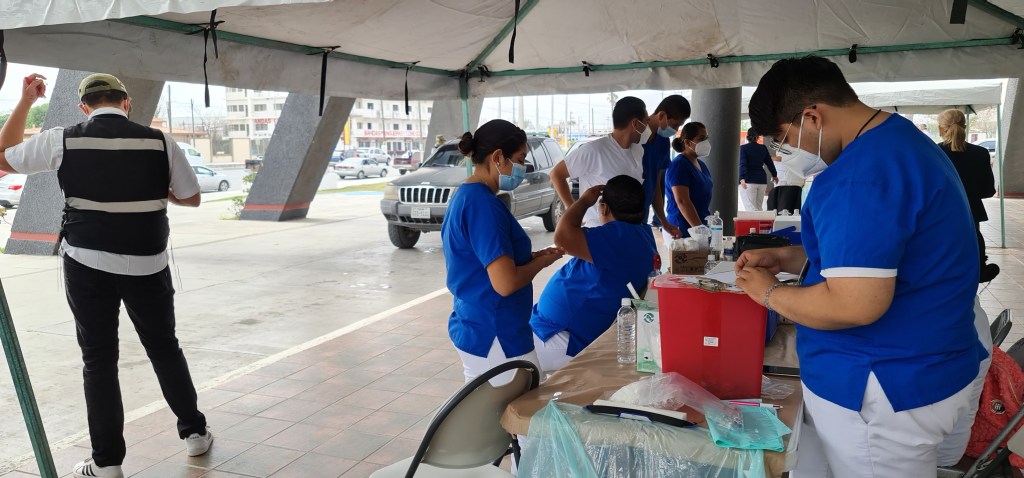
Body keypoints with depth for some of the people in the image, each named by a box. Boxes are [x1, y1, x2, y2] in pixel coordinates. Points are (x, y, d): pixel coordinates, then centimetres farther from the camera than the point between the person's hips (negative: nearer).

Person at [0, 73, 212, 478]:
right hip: (147, 263, 1)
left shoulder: (62, 140, -4)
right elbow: (191, 198, 5)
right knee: (164, 348, 17)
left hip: (86, 264, 0)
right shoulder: (160, 142, -4)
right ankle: (194, 432, 27)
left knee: (98, 359, 8)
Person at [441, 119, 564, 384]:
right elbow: (505, 283, -26)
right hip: (495, 339, -10)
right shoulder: (483, 204, -20)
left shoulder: (464, 196, 10)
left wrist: (531, 256, 8)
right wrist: (542, 261, -8)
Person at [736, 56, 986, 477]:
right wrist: (787, 257, 11)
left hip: (883, 392, -10)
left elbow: (854, 305, -31)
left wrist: (769, 293, -14)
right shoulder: (898, 140, 10)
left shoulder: (863, 171, -25)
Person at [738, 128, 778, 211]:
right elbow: (770, 163, 16)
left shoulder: (743, 148, -6)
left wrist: (742, 179, -25)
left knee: (751, 208, -11)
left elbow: (742, 164, -17)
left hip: (748, 180, -5)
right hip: (761, 180, 5)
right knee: (758, 207, 15)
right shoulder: (763, 148, 7)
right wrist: (774, 175, 31)